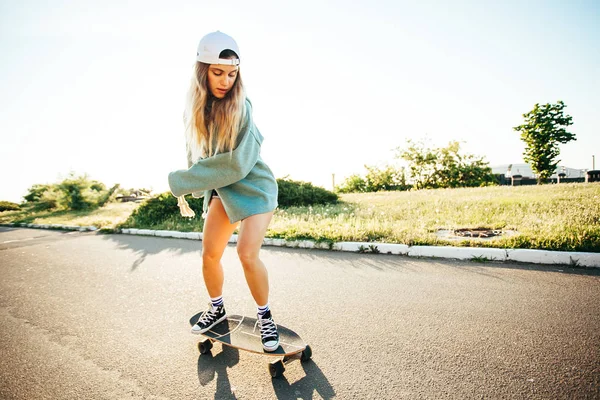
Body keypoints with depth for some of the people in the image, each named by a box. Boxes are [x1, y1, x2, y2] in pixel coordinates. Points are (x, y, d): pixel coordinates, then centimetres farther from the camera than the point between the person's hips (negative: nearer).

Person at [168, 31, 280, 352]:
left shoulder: (241, 107, -19)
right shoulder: (194, 109, -1)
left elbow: (238, 164, -25)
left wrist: (180, 182, -18)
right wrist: (187, 192, 12)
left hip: (254, 187, -5)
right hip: (220, 191, 6)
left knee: (247, 254, -16)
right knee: (209, 254, 6)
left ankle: (265, 316, 7)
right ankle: (216, 308, 31)